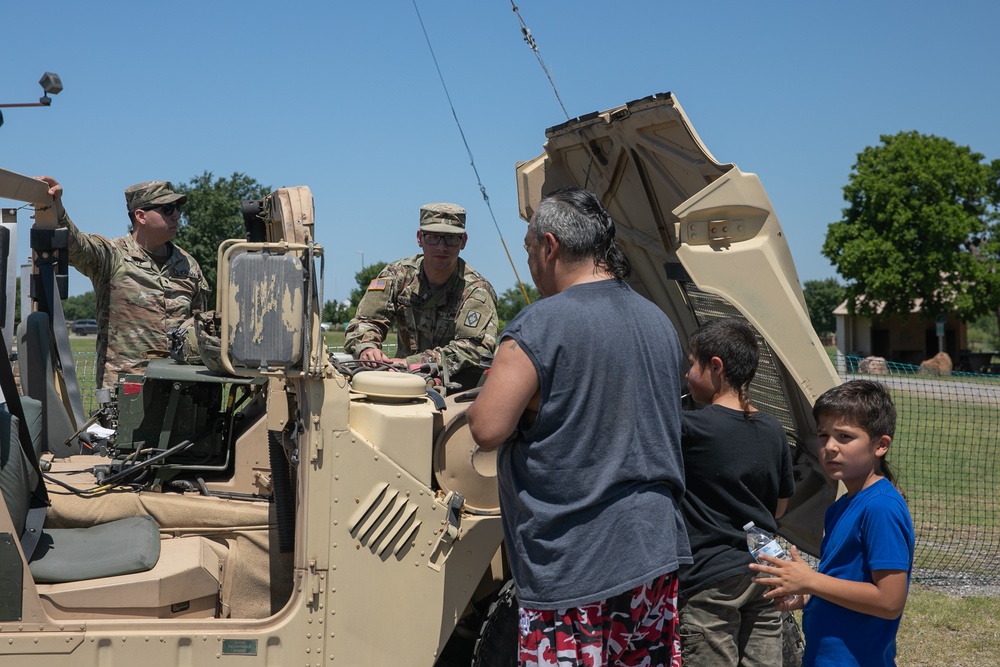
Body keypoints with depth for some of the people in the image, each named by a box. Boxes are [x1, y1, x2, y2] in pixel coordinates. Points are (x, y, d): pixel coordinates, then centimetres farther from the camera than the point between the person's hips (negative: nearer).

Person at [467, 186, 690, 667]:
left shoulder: (540, 326, -14)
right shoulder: (660, 322, 10)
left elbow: (487, 429, -18)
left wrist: (501, 381, 3)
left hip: (573, 562, -7)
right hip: (655, 550, 7)